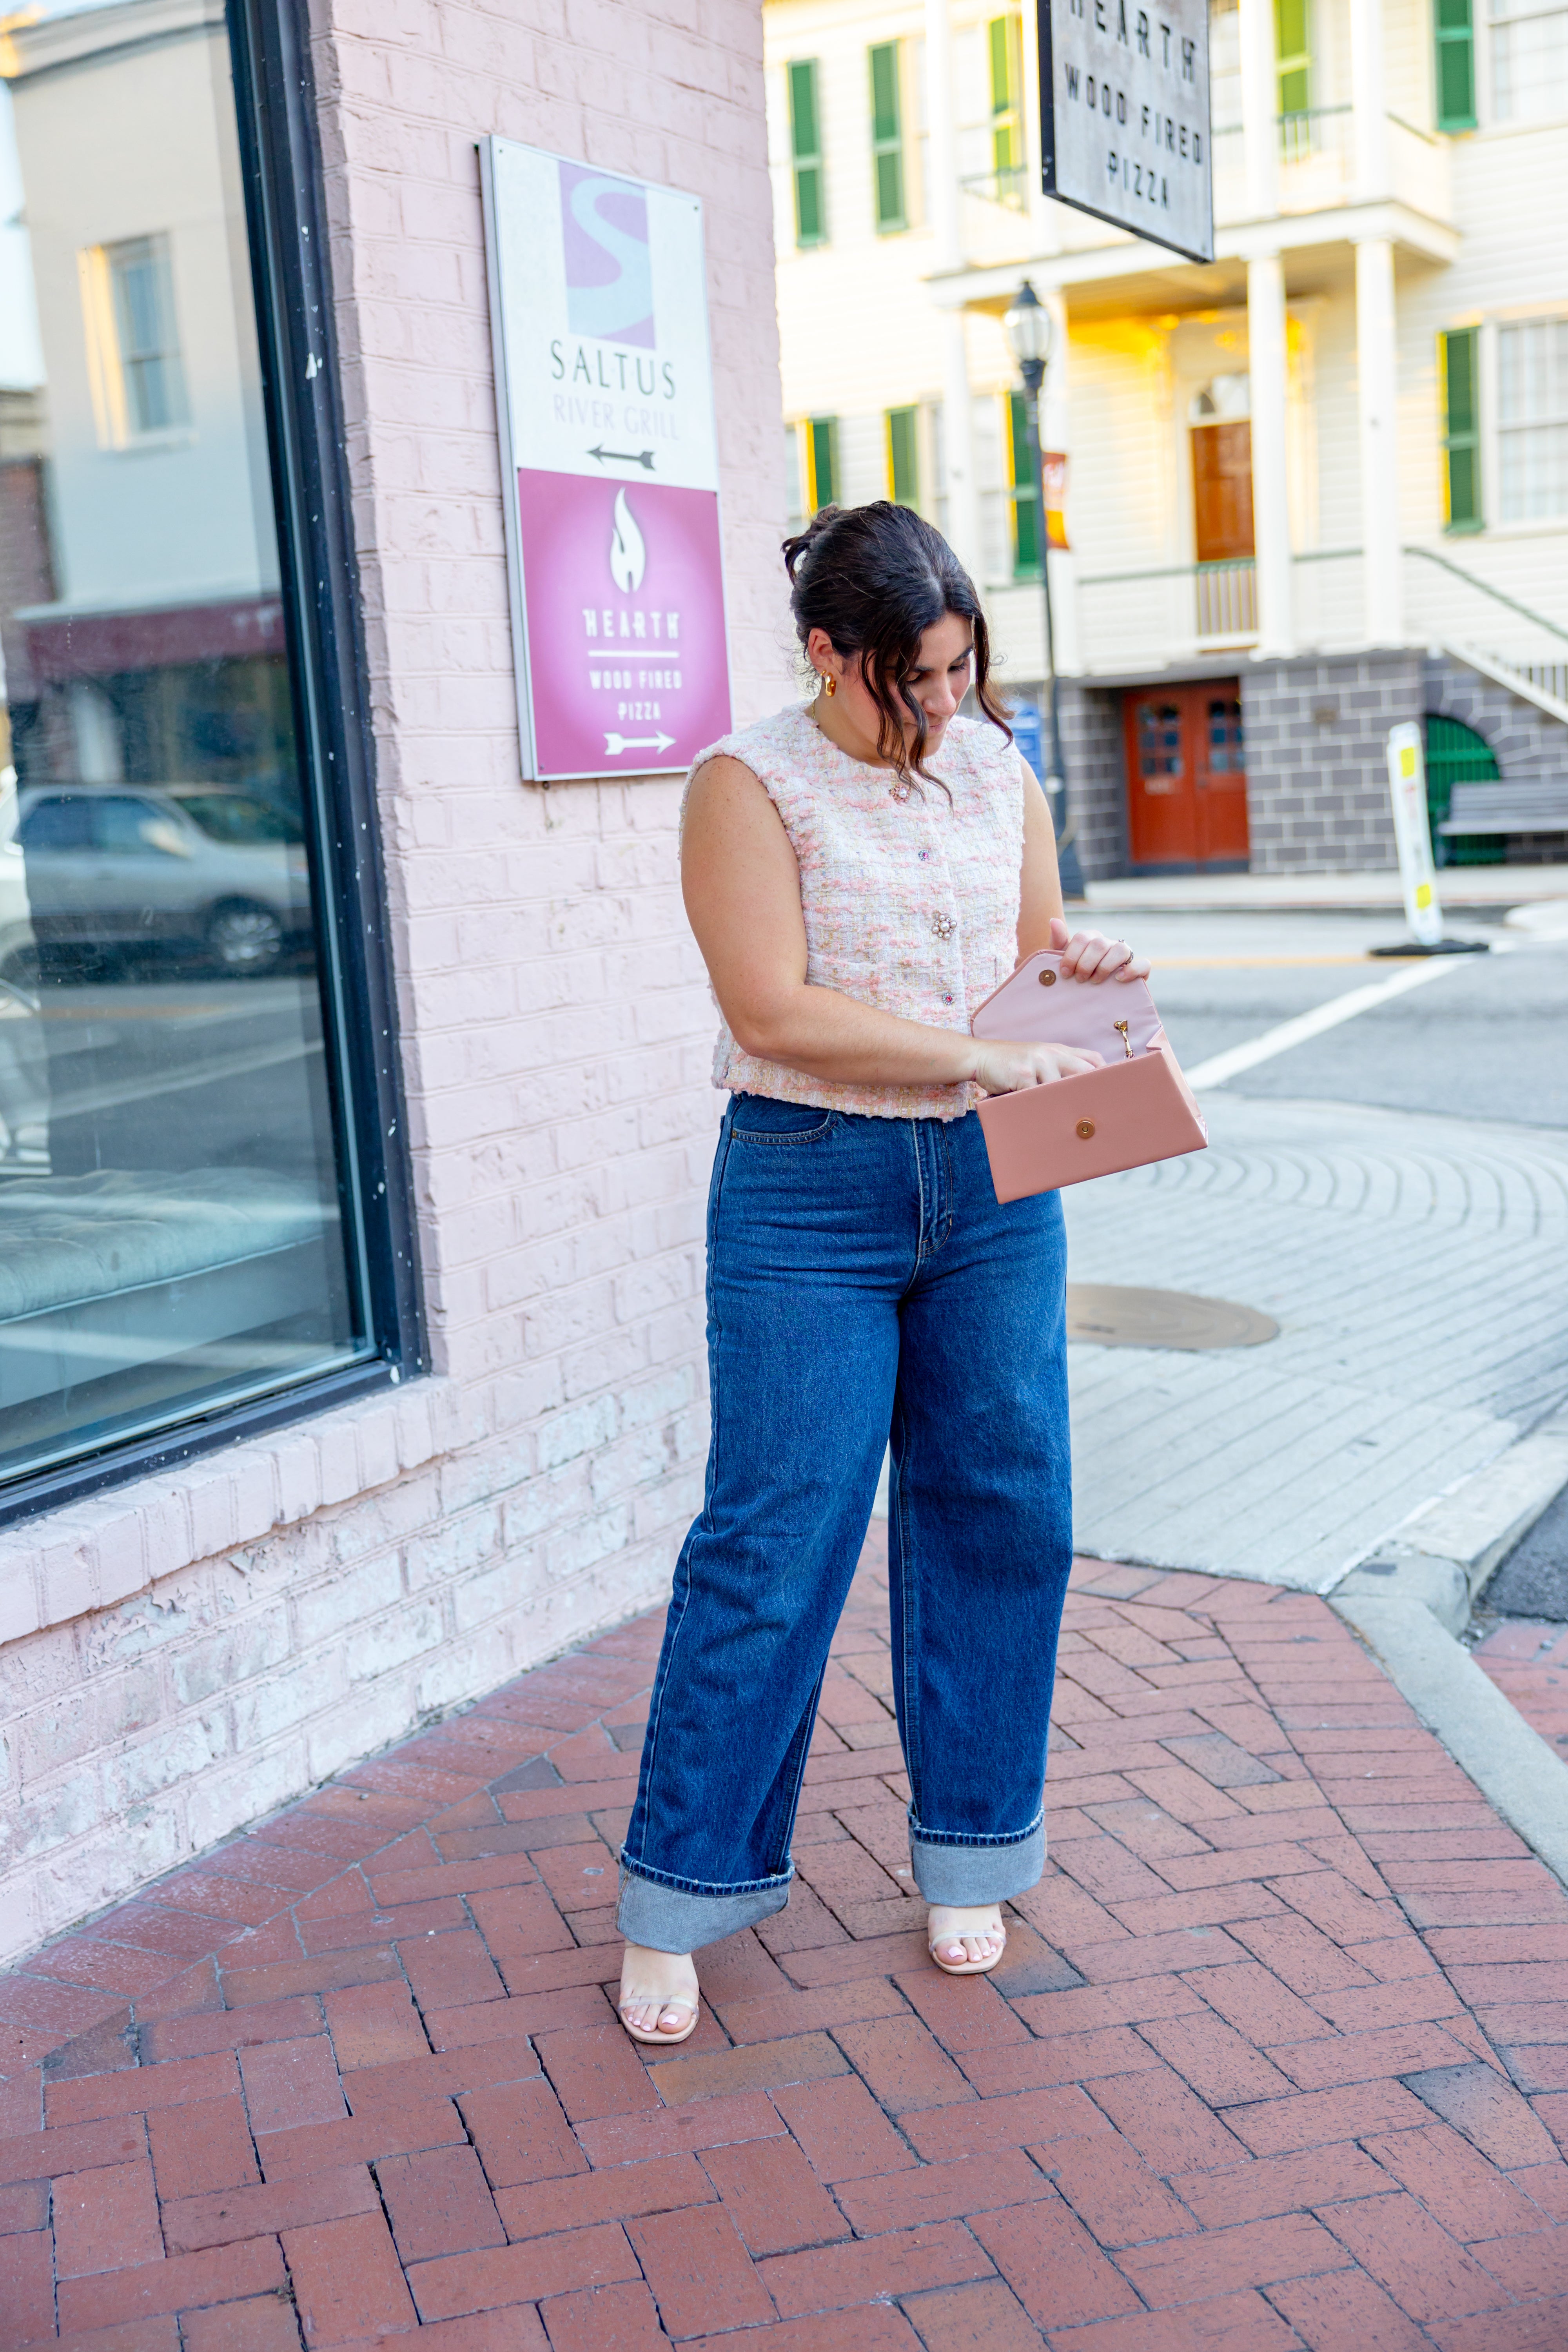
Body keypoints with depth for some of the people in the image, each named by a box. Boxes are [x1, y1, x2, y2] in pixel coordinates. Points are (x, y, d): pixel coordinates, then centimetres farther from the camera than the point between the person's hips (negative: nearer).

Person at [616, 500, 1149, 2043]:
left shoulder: (999, 774, 10)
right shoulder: (750, 785, -6)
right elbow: (778, 1013, -15)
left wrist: (1077, 974, -4)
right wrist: (979, 1056, -20)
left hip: (992, 1190, 5)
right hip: (806, 1194, -5)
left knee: (1002, 1514, 6)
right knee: (774, 1541, -3)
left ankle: (967, 1855, 24)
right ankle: (681, 1895, 12)